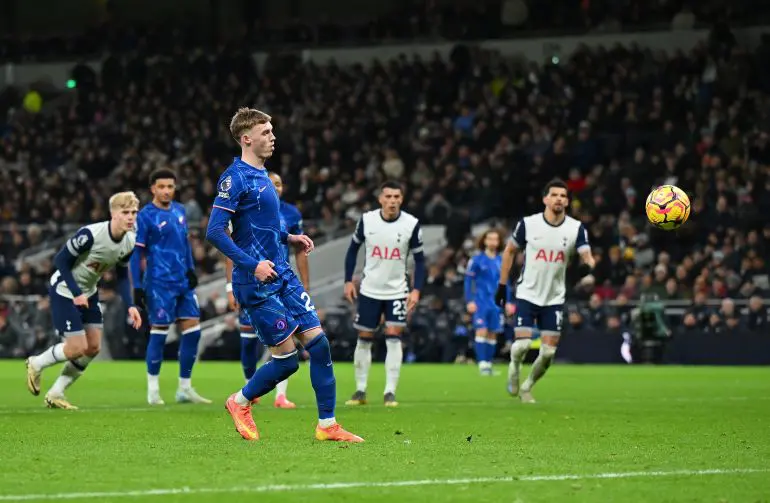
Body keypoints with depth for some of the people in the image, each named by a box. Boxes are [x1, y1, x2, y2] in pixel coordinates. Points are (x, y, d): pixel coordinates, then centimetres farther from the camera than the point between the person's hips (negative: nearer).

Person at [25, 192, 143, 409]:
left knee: (93, 347, 3)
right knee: (78, 348, -12)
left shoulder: (130, 242, -8)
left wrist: (130, 306, -9)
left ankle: (55, 394, 16)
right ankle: (36, 364, 17)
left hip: (88, 293, 8)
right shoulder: (90, 234, -30)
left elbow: (122, 276, 4)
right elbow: (61, 260, -22)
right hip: (64, 291, -8)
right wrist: (76, 293, -25)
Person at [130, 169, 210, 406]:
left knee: (192, 329, 3)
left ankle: (185, 388, 11)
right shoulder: (146, 216, -7)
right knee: (159, 331, -4)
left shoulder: (180, 210, 12)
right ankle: (153, 390, 7)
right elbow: (136, 252, -7)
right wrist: (137, 287, -11)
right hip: (159, 283, -7)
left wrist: (190, 268, 13)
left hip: (183, 282, 7)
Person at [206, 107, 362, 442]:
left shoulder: (261, 176, 16)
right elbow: (215, 231, -20)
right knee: (287, 358, -6)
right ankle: (240, 403, 19)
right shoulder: (235, 178, -13)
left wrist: (289, 238, 15)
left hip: (282, 276, 9)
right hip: (256, 284, -9)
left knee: (318, 342, -1)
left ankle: (327, 424, 5)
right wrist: (253, 263, -26)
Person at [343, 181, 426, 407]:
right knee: (364, 339, 5)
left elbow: (419, 259, -2)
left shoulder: (411, 224, -10)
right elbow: (353, 249, 7)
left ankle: (390, 392, -7)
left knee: (394, 337, -11)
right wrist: (348, 280, 2)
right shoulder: (366, 220, -7)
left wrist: (416, 289, -12)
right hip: (369, 290, 1)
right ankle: (360, 390, 17)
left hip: (397, 291, -1)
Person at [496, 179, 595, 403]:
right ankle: (514, 368, 20)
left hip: (554, 298, 2)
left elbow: (586, 255, -16)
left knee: (548, 352, -1)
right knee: (522, 344, -14)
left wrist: (590, 269, -40)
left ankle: (527, 387, 23)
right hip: (527, 294, -2)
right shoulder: (528, 224, -7)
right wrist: (502, 284, 5)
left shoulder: (576, 228, -5)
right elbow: (510, 251, 5)